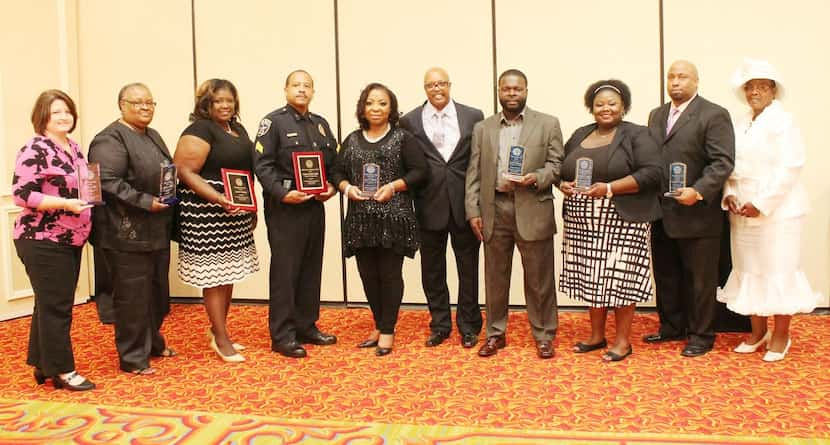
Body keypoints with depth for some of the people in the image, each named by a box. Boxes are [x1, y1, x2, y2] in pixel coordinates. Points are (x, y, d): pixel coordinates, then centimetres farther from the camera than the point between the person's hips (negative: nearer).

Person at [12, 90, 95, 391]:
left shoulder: (73, 147, 11)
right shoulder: (34, 150, -14)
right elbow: (21, 195, -19)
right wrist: (65, 203, -26)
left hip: (70, 240, 9)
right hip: (43, 243, -8)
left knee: (51, 304, 16)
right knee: (55, 306, -1)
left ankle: (43, 365, 28)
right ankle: (61, 370, 10)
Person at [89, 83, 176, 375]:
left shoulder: (153, 136, 16)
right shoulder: (110, 139, -12)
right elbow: (107, 182, -22)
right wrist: (144, 201, -23)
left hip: (157, 231, 9)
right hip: (127, 234, -9)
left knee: (158, 292, 17)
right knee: (133, 295, 0)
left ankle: (153, 343, 34)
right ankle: (133, 357, 14)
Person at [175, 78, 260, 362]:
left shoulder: (238, 129, 14)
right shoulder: (199, 130, -10)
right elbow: (185, 172, -16)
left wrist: (252, 208, 18)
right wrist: (219, 199, -25)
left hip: (236, 215, 8)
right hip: (208, 213, -8)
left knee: (228, 273, 14)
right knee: (214, 275, -1)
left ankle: (217, 330, 28)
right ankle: (221, 339, 10)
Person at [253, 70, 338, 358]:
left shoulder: (320, 124, 15)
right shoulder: (273, 121, -4)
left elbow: (333, 161, 17)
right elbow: (262, 164, -11)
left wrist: (332, 186, 0)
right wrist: (283, 193, -21)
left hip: (315, 205, 6)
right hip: (284, 208, -6)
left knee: (311, 269, 12)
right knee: (284, 271, -1)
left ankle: (306, 327, 24)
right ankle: (283, 335, 7)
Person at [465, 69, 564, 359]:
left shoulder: (548, 124, 5)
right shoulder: (482, 128, 11)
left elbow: (557, 164, 2)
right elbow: (474, 173, 7)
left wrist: (536, 178, -17)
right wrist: (473, 211, -1)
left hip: (533, 210, -2)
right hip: (494, 209, 2)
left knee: (539, 278, 5)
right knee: (495, 277, 10)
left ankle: (544, 335, 19)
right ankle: (495, 334, 23)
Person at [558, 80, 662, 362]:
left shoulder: (637, 135, -3)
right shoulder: (579, 136, 14)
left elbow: (652, 173, -12)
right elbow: (561, 170, 17)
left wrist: (609, 188, -21)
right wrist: (563, 184, -6)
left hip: (622, 222, -5)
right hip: (584, 222, 5)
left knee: (620, 279, 0)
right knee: (592, 278, 10)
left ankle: (623, 340, 13)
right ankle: (597, 335, 24)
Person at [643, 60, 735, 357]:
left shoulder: (713, 115, -6)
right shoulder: (656, 115, 15)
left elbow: (723, 162, -13)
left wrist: (698, 192, -25)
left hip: (696, 214, -6)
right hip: (661, 214, 6)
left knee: (699, 279, 6)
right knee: (665, 275, 15)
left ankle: (701, 335, 20)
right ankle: (672, 327, 30)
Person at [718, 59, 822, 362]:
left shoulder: (783, 121, -5)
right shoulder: (739, 124, 13)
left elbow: (789, 167, -13)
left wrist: (761, 204, -18)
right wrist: (729, 194, -4)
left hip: (777, 211, -6)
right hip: (742, 212, 6)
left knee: (778, 271, 0)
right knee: (749, 271, 9)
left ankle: (781, 336, 13)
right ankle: (757, 332, 21)